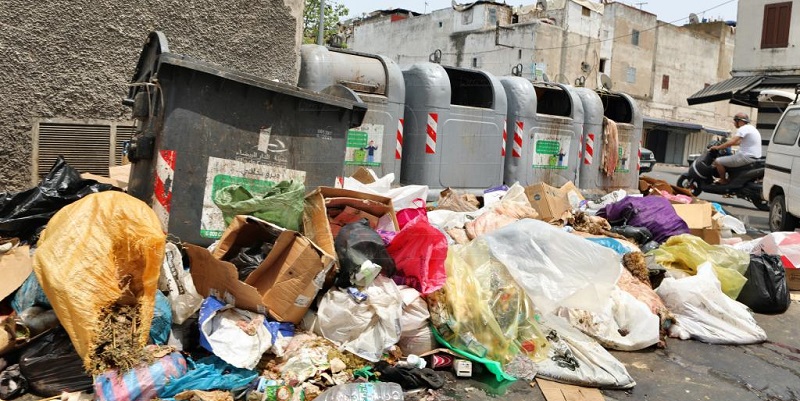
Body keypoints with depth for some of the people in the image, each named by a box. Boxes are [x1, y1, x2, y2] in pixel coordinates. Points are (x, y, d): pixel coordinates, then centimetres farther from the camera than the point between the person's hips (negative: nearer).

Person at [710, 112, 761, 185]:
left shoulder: (743, 128, -15)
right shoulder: (750, 128, 17)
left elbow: (732, 142, -25)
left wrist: (718, 147, -15)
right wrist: (725, 144, 26)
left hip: (747, 157, -11)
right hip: (754, 157, 11)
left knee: (718, 162, -10)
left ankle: (723, 181, 4)